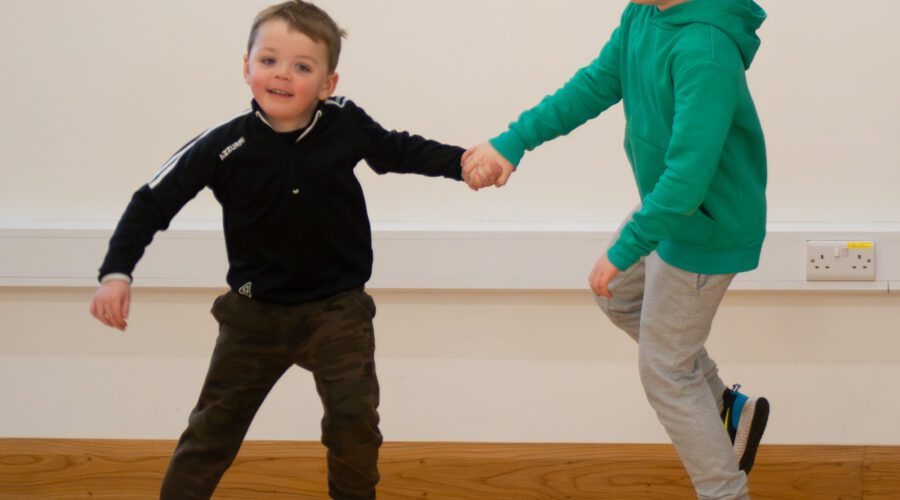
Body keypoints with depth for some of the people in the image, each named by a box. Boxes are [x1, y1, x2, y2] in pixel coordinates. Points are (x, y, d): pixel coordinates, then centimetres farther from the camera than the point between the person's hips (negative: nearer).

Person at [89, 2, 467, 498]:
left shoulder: (346, 125, -15)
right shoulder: (225, 146, -20)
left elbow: (399, 151, 5)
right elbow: (153, 201, -13)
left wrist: (462, 161, -8)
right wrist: (116, 272, -21)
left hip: (337, 307, 0)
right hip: (256, 312, 0)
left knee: (354, 417, -10)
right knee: (215, 424, 10)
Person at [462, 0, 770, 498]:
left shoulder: (705, 51, -36)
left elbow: (686, 181, -36)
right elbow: (598, 83, 0)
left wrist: (623, 251, -25)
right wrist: (513, 141, -8)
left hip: (704, 228, -9)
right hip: (666, 204, 10)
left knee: (665, 374, 6)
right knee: (619, 294, 30)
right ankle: (725, 406, 35)